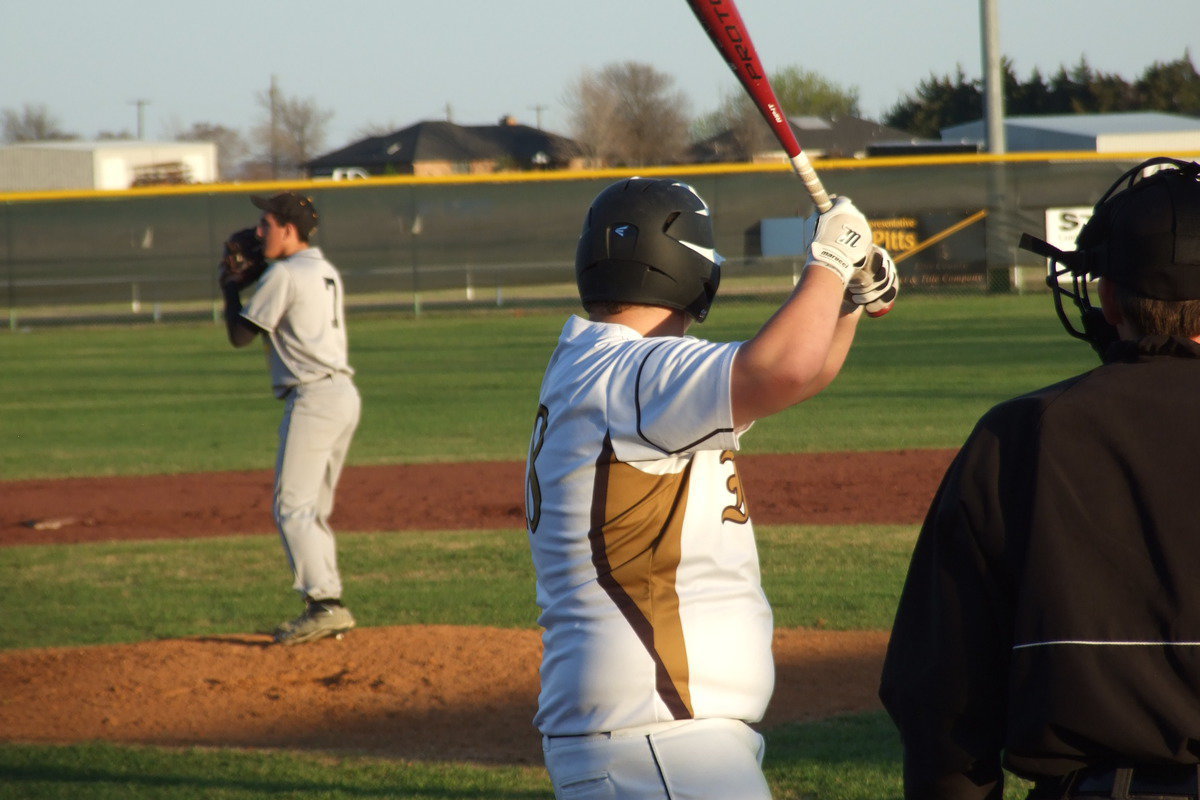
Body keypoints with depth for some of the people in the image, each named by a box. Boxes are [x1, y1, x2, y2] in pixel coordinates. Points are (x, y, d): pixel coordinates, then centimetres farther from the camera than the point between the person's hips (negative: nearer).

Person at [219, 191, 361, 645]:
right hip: (345, 397, 10)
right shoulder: (326, 272, 19)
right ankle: (327, 609, 14)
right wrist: (246, 285, 22)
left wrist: (230, 288, 9)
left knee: (292, 508, -11)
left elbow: (240, 335, -8)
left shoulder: (283, 275, -10)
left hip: (314, 397, -10)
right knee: (314, 509, 15)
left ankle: (324, 604, -20)